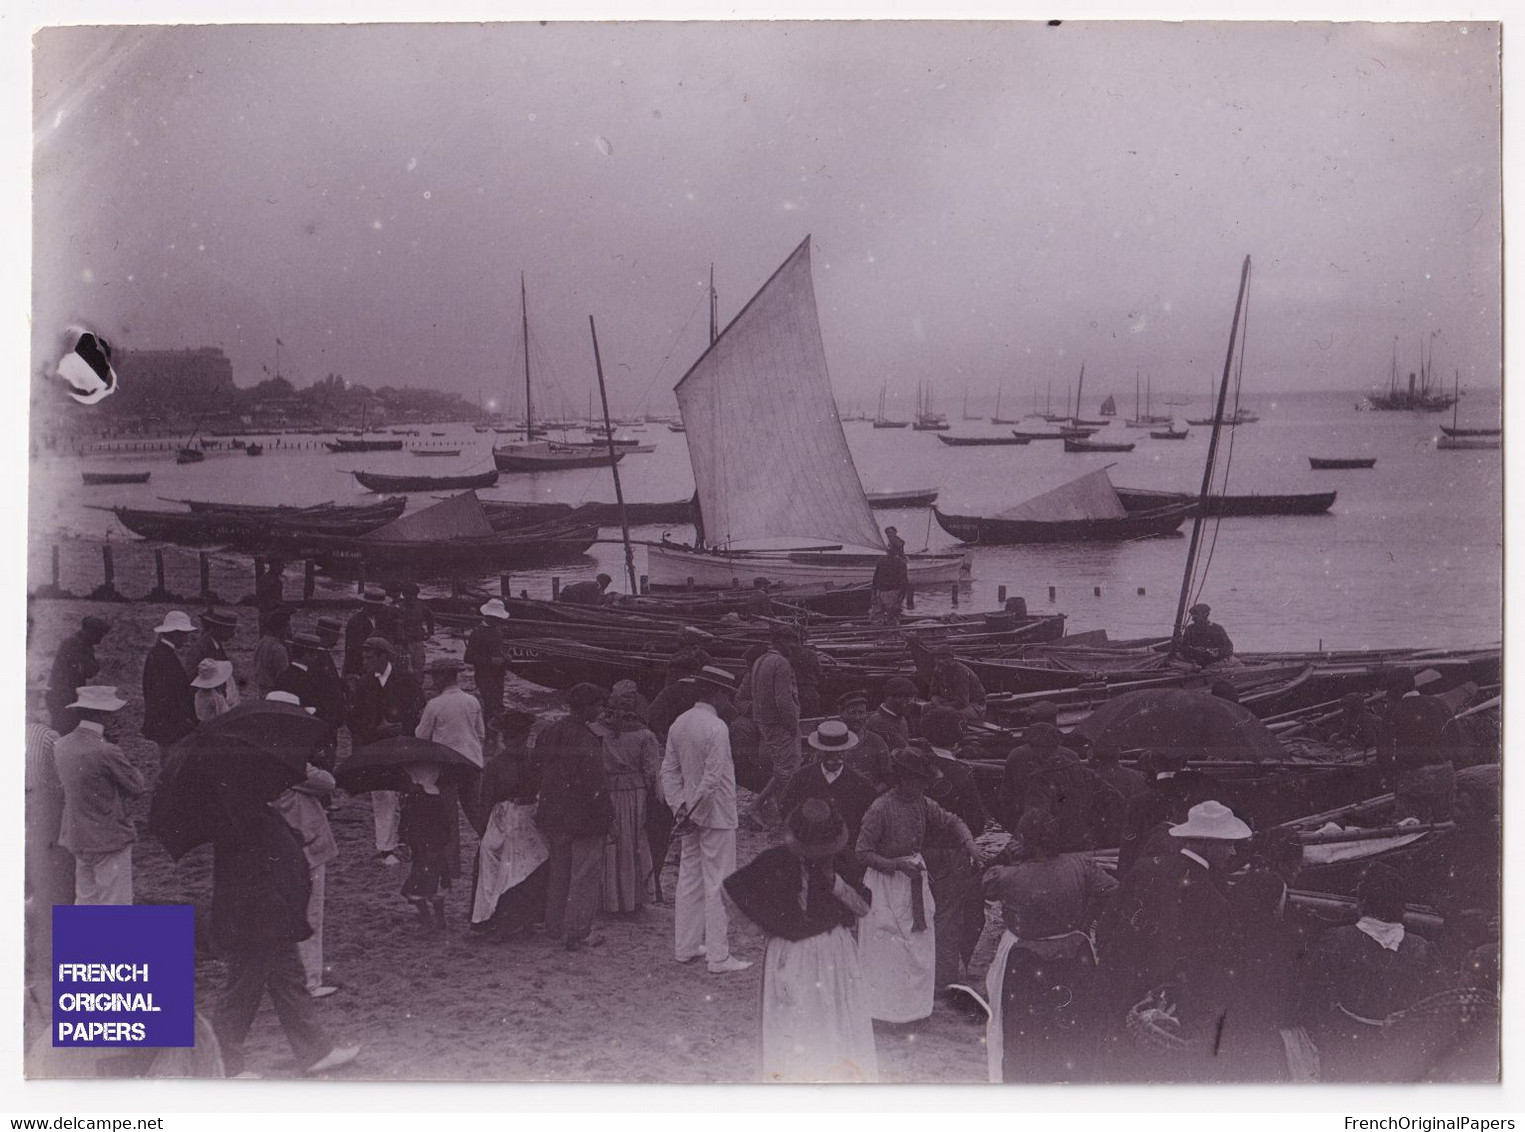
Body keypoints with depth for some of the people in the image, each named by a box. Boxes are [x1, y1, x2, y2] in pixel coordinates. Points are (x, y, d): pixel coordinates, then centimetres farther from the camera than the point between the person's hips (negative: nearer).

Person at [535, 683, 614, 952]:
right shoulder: (586, 741, -20)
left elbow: (539, 774, 14)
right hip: (583, 819, -8)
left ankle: (556, 929, 26)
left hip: (553, 817, 8)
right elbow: (594, 786, -21)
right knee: (585, 876, 2)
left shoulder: (547, 734, 6)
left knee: (558, 874, 18)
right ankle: (578, 934, 4)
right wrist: (606, 815, -10)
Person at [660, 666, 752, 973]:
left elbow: (669, 770, 6)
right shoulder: (716, 728, -19)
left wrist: (681, 807, 1)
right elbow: (712, 778, -22)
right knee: (718, 885, -2)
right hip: (717, 816, -8)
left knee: (689, 879, 15)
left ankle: (686, 947, 23)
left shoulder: (679, 724, 4)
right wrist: (692, 813, -15)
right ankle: (719, 957, 1)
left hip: (693, 813, 8)